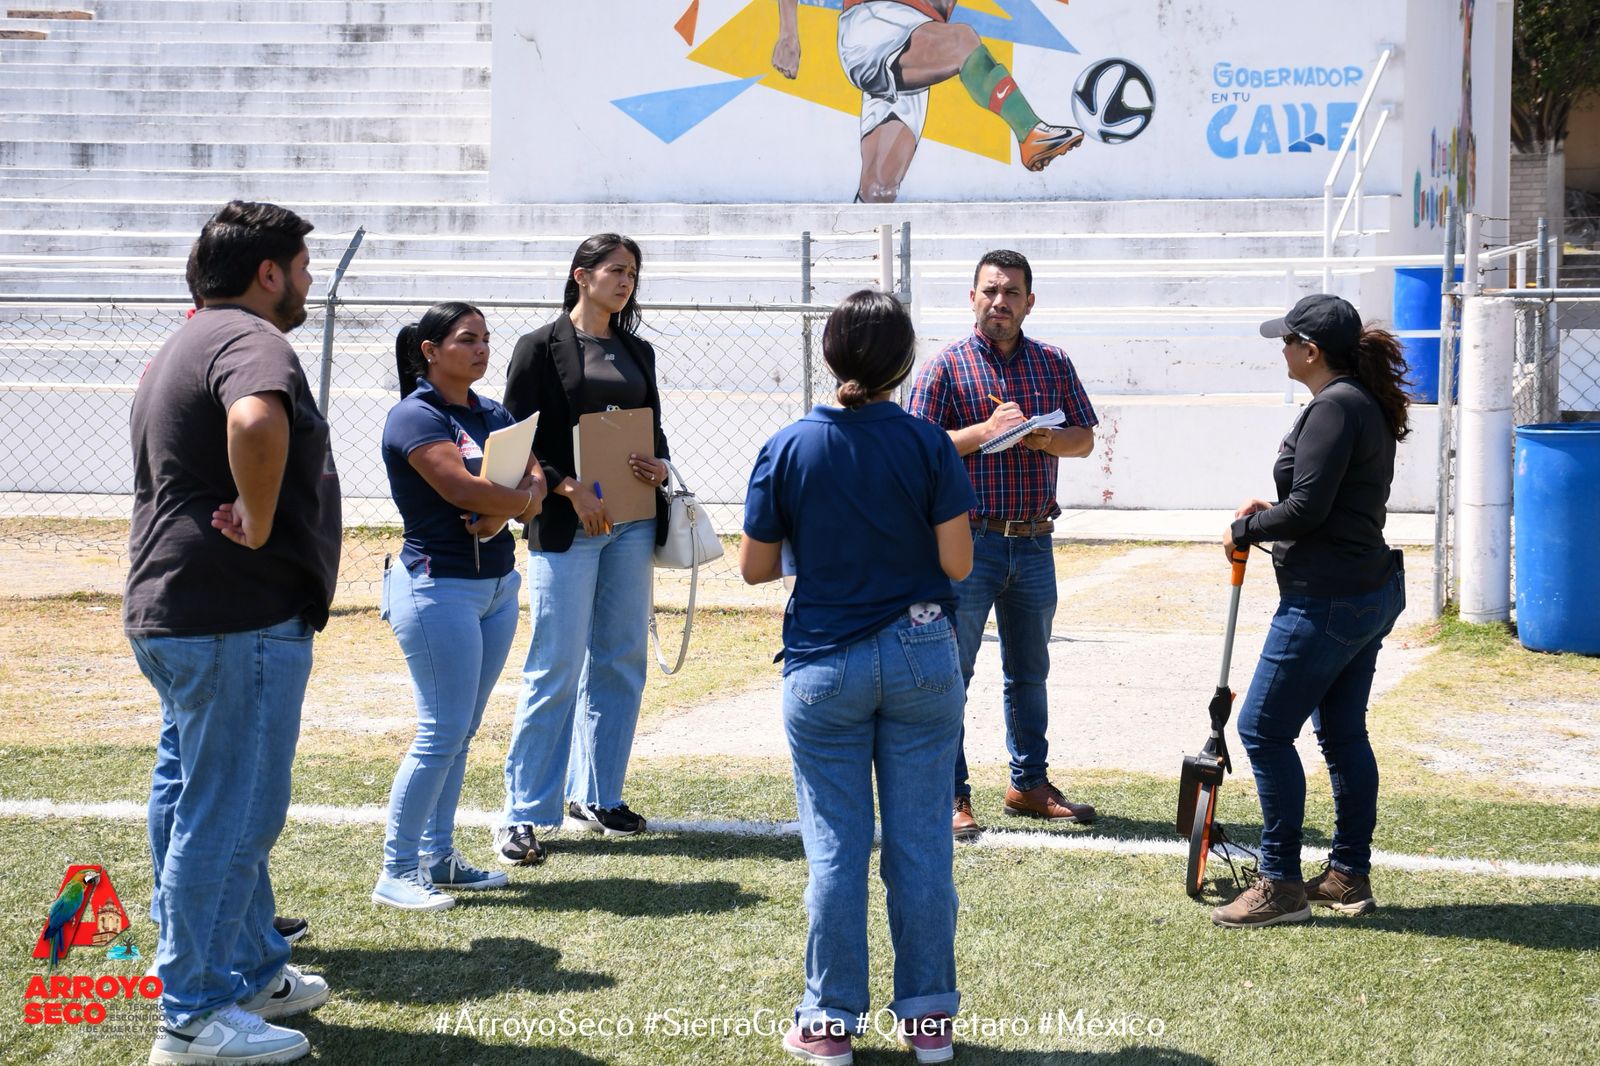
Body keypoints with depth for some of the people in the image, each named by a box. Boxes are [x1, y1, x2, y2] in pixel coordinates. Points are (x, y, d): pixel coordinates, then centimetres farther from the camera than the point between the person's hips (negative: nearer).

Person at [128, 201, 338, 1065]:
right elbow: (257, 421, -37)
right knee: (230, 816, -5)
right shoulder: (251, 341, -15)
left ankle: (256, 974, 30)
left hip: (169, 612, 11)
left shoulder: (182, 348, 20)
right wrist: (259, 525, -26)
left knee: (207, 807, 18)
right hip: (237, 618, -11)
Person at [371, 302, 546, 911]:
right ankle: (396, 873, -2)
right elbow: (462, 488, -22)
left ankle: (438, 856, 18)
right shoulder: (414, 417, -10)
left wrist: (503, 514, -17)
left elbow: (534, 481, 4)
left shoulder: (494, 416, 13)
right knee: (441, 733, -8)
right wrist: (524, 499, -5)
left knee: (461, 731, 10)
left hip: (499, 584, 8)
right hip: (439, 587, -8)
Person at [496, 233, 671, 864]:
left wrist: (659, 466, -1)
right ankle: (523, 814, -4)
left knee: (620, 664, 9)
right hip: (565, 526, -6)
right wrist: (570, 489, -16)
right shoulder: (541, 348, -1)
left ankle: (595, 798, 19)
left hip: (631, 523, 6)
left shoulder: (636, 352, 16)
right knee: (556, 669, -9)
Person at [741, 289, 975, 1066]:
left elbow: (755, 568, -2)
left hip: (825, 666, 0)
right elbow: (957, 563, -8)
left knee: (835, 847, 6)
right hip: (921, 658, 0)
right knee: (921, 841, 7)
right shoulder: (928, 445, -7)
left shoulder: (788, 449, -6)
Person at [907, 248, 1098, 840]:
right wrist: (987, 430, -20)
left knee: (1030, 670, 15)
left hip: (1034, 542, 5)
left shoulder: (1054, 365, 9)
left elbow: (1084, 437, 12)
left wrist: (1047, 439, -9)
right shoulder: (946, 367, -3)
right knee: (951, 671, -3)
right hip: (968, 542, -4)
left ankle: (1029, 783, 27)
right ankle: (951, 795, 4)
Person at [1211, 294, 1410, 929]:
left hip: (1326, 601, -11)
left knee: (1263, 730, -4)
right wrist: (1269, 514, 9)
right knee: (1343, 734, 16)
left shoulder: (1334, 407, -17)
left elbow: (1308, 508, -22)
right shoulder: (1365, 403, 14)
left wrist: (1245, 530, -6)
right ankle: (1349, 876, 22)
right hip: (1370, 593, 11)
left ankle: (1281, 885, 0)